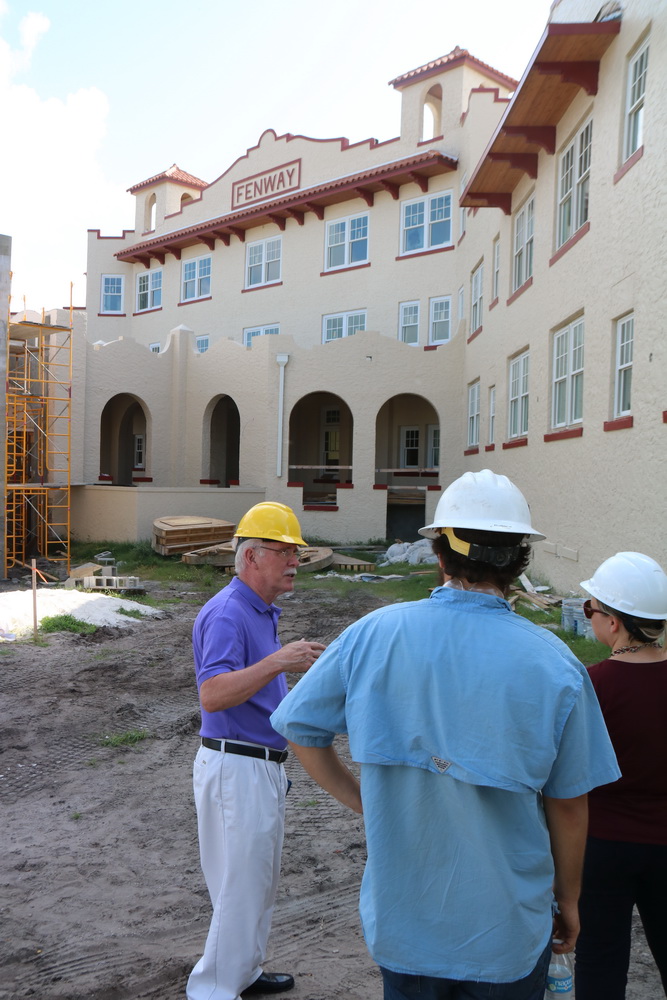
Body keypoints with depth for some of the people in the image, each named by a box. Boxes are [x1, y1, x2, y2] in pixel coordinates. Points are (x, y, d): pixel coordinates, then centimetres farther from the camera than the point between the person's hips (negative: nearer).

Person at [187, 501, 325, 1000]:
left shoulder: (263, 611, 11)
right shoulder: (227, 614, -21)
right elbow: (213, 695, -33)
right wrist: (277, 662, -40)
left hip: (264, 765, 10)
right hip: (237, 767, -10)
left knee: (261, 879, 21)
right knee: (241, 885, 1)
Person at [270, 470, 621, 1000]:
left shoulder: (373, 634, -14)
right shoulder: (555, 665, -17)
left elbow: (301, 728, -4)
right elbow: (568, 807, -7)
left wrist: (362, 799, 5)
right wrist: (568, 900, 9)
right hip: (508, 934, -1)